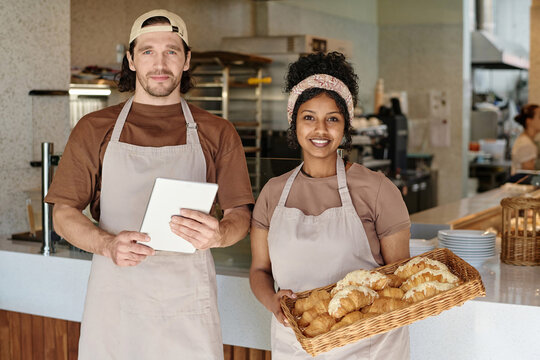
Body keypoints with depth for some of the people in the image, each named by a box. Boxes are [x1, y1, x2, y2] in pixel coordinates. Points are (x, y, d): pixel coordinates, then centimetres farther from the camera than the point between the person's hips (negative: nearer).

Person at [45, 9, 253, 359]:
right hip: (115, 299, 0)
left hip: (188, 305, 0)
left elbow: (241, 214, 4)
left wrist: (219, 234, -20)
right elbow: (64, 213, 4)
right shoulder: (94, 129, 7)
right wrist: (107, 244, -17)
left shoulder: (218, 133, 7)